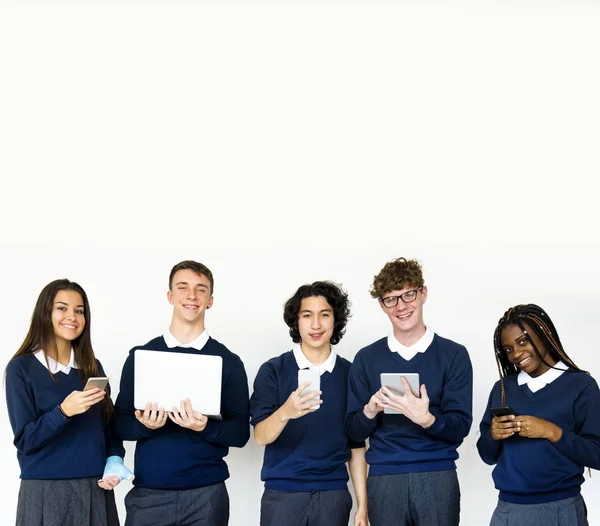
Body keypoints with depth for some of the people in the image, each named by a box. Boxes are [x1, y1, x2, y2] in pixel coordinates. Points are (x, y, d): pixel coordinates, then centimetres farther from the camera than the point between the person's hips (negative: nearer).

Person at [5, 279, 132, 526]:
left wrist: (114, 462, -7)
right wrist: (63, 412, -23)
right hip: (45, 493, -4)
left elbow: (109, 426, 11)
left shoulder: (93, 367, 9)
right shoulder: (22, 368, -4)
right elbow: (25, 440, -9)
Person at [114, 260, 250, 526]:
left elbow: (240, 432, 1)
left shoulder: (228, 362, 3)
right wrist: (144, 425, -15)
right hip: (148, 493, 1)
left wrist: (205, 427, -17)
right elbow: (120, 423, 6)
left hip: (206, 493, 0)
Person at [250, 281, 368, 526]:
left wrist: (362, 505, 4)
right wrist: (285, 412, -32)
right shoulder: (272, 370, -3)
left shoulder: (350, 374, 3)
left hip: (333, 494, 2)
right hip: (282, 493, -1)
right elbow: (261, 436, -11)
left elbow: (356, 444, 8)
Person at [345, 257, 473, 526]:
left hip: (438, 478, -1)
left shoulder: (453, 354, 1)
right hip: (384, 479, 1)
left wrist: (426, 419, -23)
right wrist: (369, 411, -15)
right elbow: (354, 431, 6)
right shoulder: (366, 358, 6)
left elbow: (460, 427, -4)